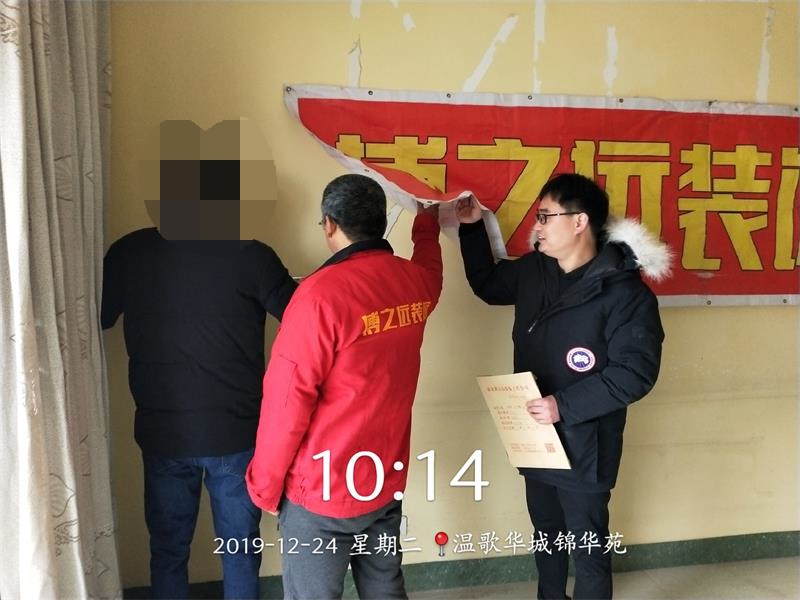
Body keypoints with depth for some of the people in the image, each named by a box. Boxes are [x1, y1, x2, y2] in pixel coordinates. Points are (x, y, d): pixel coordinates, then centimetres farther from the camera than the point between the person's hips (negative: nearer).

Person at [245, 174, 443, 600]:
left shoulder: (322, 293, -22)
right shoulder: (415, 281, -1)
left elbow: (288, 399, -19)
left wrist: (265, 482, -7)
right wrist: (427, 223, 45)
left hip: (323, 490, -6)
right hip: (388, 480, 7)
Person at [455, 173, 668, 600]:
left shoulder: (624, 291, -20)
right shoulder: (533, 270, 1)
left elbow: (635, 373, -22)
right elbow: (487, 284, 21)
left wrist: (565, 405, -27)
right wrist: (472, 228, 10)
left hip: (583, 445, -7)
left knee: (588, 546, 7)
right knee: (546, 532, 24)